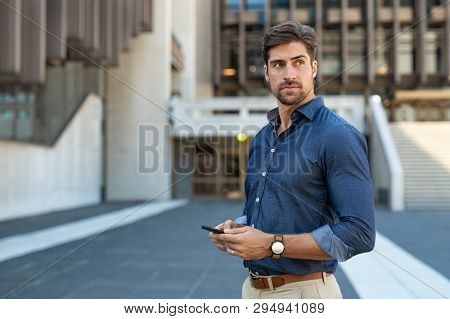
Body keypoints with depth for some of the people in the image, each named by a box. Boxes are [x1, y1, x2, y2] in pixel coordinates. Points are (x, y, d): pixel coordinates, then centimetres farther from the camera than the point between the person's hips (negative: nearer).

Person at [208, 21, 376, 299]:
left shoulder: (339, 136, -15)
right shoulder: (261, 139, 8)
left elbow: (359, 233, -21)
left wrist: (273, 245, -21)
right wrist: (236, 229, -2)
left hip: (304, 290, -7)